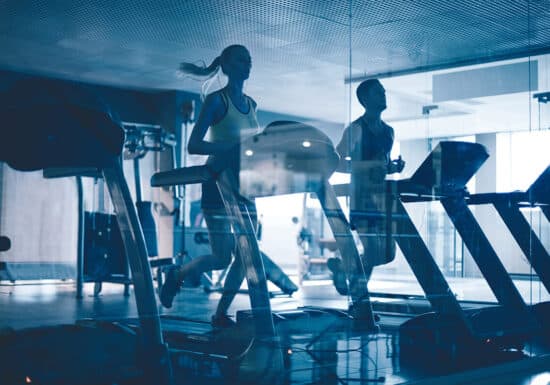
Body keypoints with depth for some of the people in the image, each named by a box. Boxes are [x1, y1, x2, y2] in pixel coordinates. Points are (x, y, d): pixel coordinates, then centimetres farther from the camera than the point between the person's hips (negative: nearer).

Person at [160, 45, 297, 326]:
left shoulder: (250, 104, 13)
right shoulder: (216, 100, -7)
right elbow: (193, 146, -15)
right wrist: (233, 147, -25)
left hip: (243, 186, 7)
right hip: (218, 185, -7)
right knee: (222, 258, -8)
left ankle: (221, 314, 13)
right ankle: (177, 276, 19)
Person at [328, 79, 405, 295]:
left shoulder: (388, 131, 16)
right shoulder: (355, 129, -5)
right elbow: (337, 163, -10)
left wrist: (394, 167, 2)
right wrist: (367, 166, -21)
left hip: (383, 196, 7)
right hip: (362, 196, -7)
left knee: (389, 253, 4)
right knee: (373, 252, -12)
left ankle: (340, 265, 24)